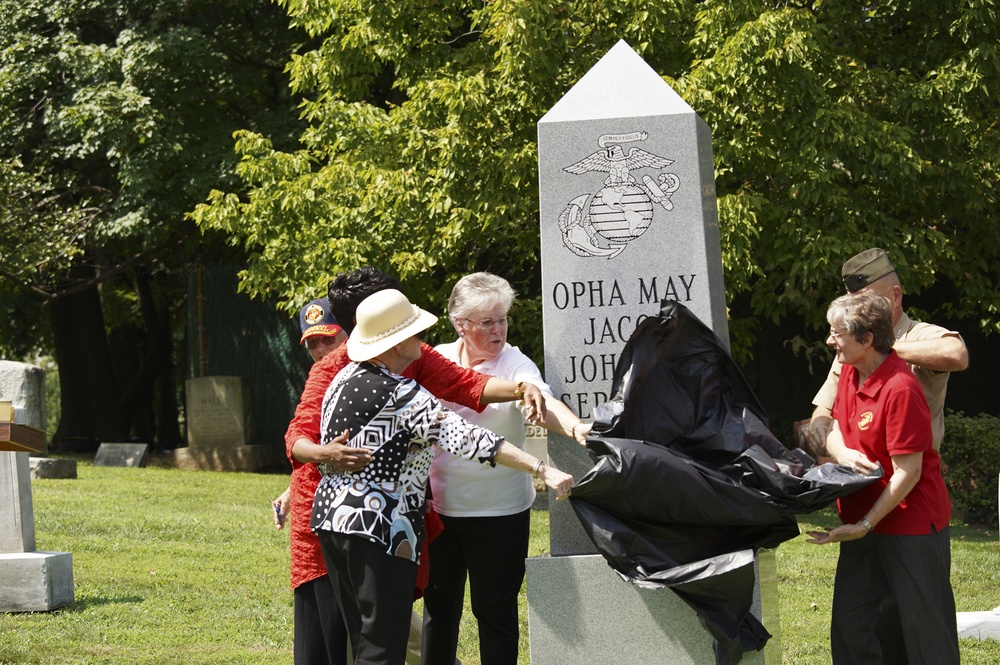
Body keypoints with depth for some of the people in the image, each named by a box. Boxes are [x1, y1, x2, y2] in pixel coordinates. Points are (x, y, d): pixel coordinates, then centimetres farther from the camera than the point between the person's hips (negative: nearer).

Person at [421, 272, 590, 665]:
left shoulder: (514, 364, -7)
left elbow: (543, 402, -26)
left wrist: (574, 427, -47)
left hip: (499, 511, -3)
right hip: (439, 507, 3)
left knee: (495, 611, 3)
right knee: (439, 608, 13)